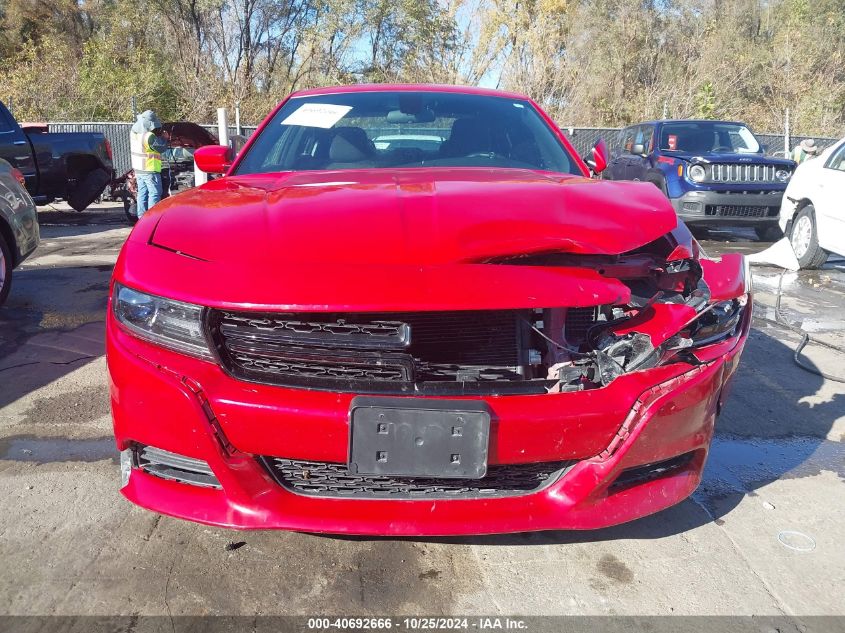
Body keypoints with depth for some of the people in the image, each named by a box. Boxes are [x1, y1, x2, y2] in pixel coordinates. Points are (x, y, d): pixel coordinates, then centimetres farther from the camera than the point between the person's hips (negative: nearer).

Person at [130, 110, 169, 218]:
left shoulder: (134, 132, 4)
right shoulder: (149, 137, -23)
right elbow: (162, 147, -13)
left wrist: (159, 136, 4)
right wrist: (164, 138, 3)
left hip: (138, 169, 8)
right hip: (150, 170, -8)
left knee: (142, 193, 14)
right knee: (154, 193, -2)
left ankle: (141, 215, 18)